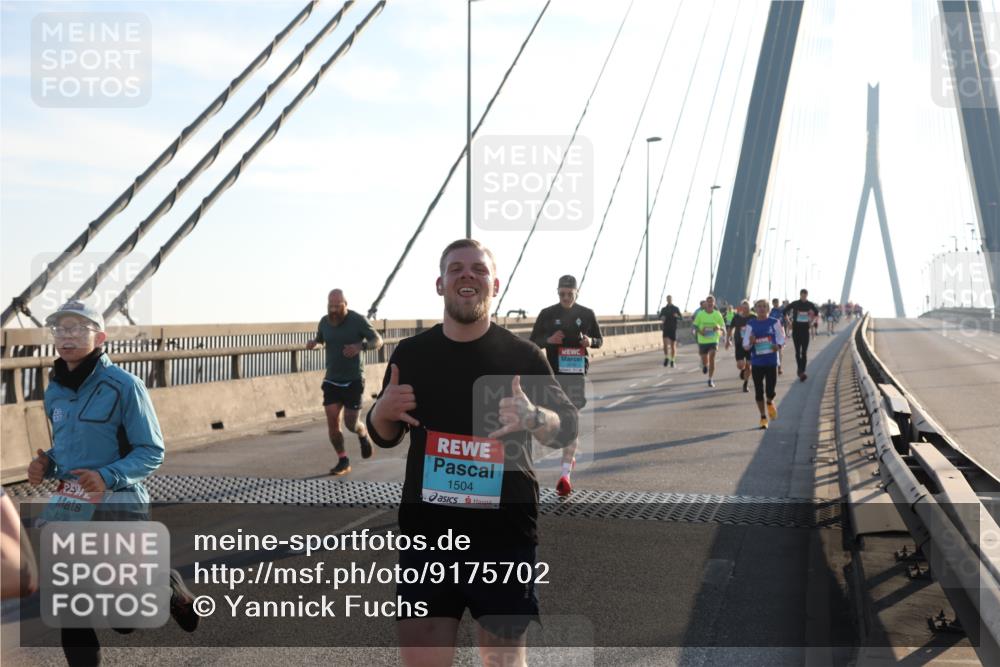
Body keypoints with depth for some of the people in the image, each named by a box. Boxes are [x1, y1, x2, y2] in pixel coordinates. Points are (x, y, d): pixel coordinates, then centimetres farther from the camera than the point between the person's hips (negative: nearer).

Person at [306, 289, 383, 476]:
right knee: (332, 423, -5)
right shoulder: (324, 321, -1)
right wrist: (313, 342, -7)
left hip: (353, 381, -3)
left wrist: (360, 346, -30)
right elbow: (319, 338, 19)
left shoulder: (358, 320, -13)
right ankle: (343, 461, 11)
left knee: (351, 424, -4)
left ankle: (363, 434, 32)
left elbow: (378, 341, -10)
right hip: (332, 381, 3)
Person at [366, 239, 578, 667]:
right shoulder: (410, 354, 5)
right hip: (427, 532, 2)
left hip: (504, 535, -2)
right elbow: (385, 436, 15)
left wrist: (532, 417, -21)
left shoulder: (522, 355, -2)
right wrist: (383, 411, -8)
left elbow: (567, 428, 1)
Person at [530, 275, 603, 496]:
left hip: (577, 373, -1)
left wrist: (590, 341, -10)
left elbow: (600, 339, 14)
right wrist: (548, 340, -14)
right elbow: (533, 341, 7)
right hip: (553, 373, 1)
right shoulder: (547, 314, 3)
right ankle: (570, 455, 37)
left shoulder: (587, 314, 4)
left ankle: (565, 474, -10)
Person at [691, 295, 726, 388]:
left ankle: (711, 379, -5)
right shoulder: (700, 314, -2)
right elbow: (695, 326, 5)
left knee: (712, 358, -15)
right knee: (704, 361, 6)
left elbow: (723, 328, 4)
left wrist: (719, 328, -19)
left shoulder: (717, 314, -2)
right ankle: (705, 366, 45)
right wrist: (699, 331, -16)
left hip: (713, 340, -1)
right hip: (702, 341, 1)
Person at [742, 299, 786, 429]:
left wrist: (778, 345, -11)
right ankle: (763, 417, 20)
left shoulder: (774, 323, -1)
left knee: (770, 391, -6)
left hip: (771, 361, -1)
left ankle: (769, 402, 31)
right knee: (759, 391, 4)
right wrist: (750, 343, -20)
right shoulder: (750, 325, 0)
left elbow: (781, 337, 10)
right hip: (756, 363, 1)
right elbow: (745, 346, 2)